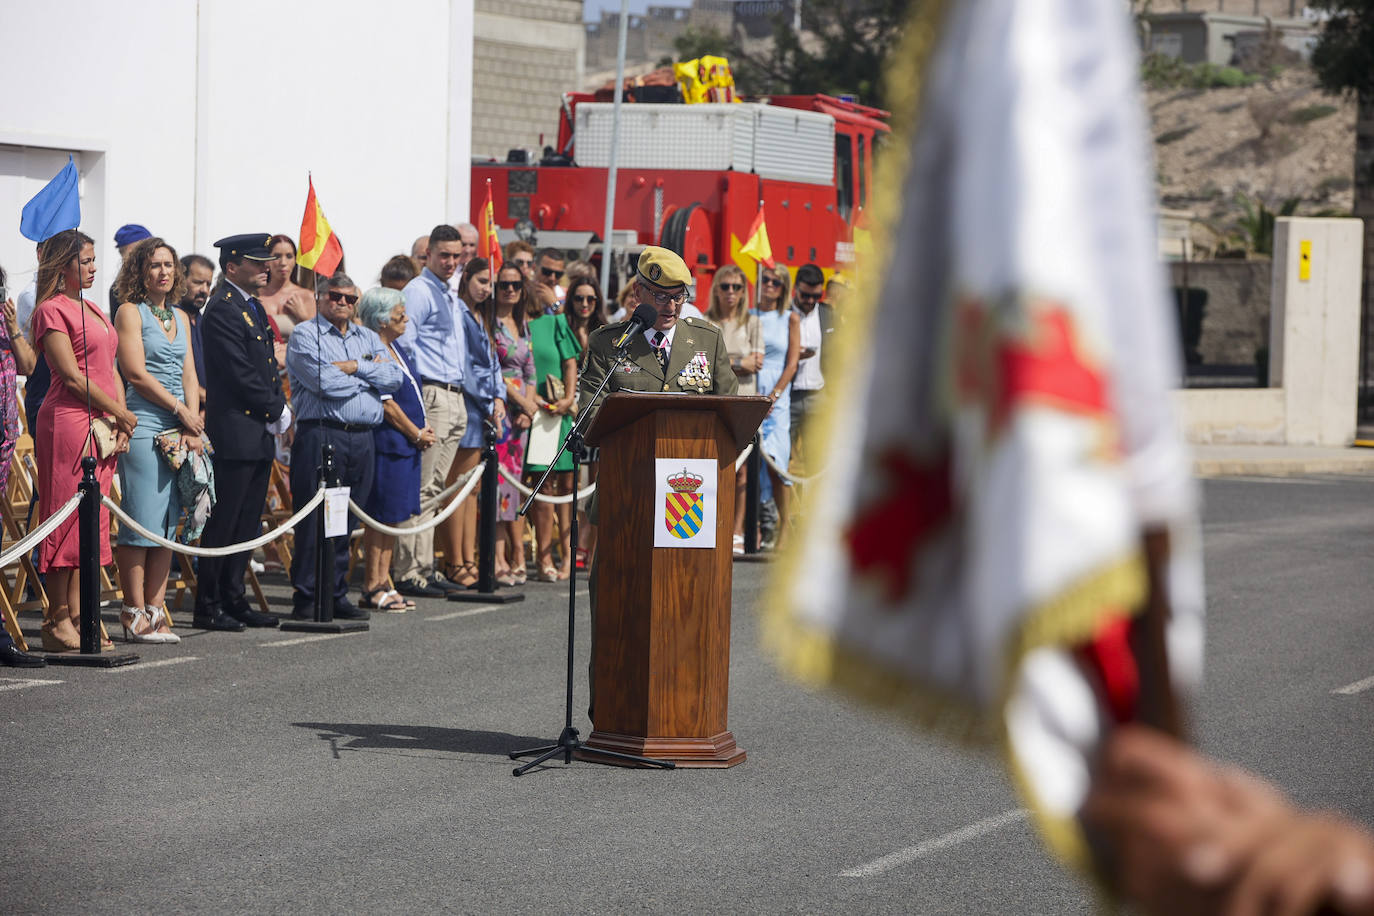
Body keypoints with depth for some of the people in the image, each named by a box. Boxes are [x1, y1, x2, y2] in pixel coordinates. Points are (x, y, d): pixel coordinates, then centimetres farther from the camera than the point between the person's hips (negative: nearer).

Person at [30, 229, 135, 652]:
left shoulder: (93, 310, 20)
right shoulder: (53, 310, -7)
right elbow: (73, 377, -13)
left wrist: (120, 421, 5)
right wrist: (123, 414, -7)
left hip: (102, 425, 8)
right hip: (68, 422, -8)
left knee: (92, 522, 6)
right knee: (67, 519, -7)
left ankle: (77, 618, 9)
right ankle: (58, 623, -4)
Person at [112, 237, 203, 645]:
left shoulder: (180, 318, 19)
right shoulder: (130, 312, -1)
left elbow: (189, 375, 14)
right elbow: (137, 373, -9)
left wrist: (192, 423, -1)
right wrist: (181, 410, -9)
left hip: (179, 430, 7)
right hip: (143, 426, -7)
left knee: (169, 522, 4)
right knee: (141, 523, -8)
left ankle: (155, 610, 6)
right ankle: (135, 615, -6)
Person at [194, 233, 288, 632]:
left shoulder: (255, 307, 18)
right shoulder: (223, 310, -13)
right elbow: (242, 374, -17)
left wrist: (279, 408, 5)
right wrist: (276, 410, -8)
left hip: (260, 434, 10)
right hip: (235, 434, -10)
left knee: (247, 524, 12)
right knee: (224, 524, -5)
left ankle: (233, 600, 18)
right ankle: (208, 606, 0)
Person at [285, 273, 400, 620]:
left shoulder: (368, 338, 19)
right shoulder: (305, 335, 1)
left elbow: (393, 377, 4)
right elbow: (323, 381, -13)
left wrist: (355, 367, -8)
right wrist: (370, 375, 0)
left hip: (362, 438, 6)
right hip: (319, 433, -6)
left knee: (347, 521, 8)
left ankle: (336, 594, 15)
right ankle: (306, 597, -2)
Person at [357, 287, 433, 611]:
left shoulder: (397, 350, 16)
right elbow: (385, 404, -17)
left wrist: (424, 429, 8)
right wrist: (416, 433, -10)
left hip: (408, 443, 10)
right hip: (386, 443, -10)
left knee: (393, 517, 11)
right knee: (381, 517, -6)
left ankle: (383, 583, 16)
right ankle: (372, 588, -1)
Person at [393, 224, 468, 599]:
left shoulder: (451, 297, 21)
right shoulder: (418, 292, -8)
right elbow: (401, 346, -15)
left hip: (455, 399, 9)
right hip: (431, 395, -9)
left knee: (433, 489, 11)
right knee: (419, 489, -9)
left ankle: (425, 568, 14)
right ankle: (409, 574, -9)